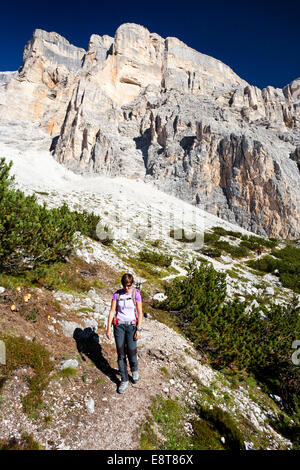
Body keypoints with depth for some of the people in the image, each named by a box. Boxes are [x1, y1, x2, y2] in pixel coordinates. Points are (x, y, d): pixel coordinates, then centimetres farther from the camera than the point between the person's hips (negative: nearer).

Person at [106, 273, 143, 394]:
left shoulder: (136, 294, -6)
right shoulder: (117, 294, -2)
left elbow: (140, 313, -4)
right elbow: (112, 311, 0)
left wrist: (139, 329, -8)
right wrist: (108, 328, -4)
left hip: (131, 326, -1)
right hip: (119, 325, 2)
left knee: (131, 352, -3)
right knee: (121, 353, 3)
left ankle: (134, 370, 31)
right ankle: (124, 380, 18)